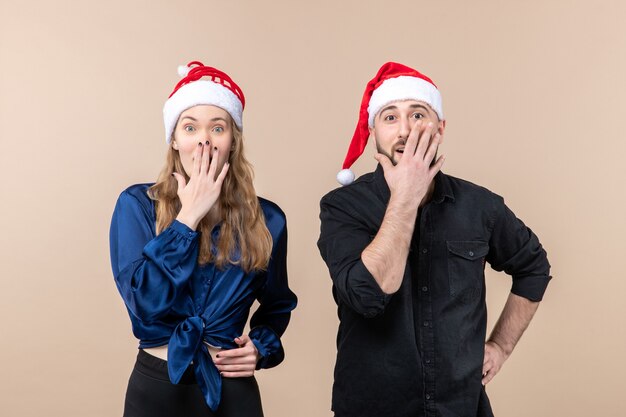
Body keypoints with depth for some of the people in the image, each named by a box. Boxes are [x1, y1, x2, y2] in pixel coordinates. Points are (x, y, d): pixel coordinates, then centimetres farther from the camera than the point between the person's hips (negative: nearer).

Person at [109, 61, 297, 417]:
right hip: (156, 386, 0)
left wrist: (262, 347, -7)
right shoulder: (136, 205, -9)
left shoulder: (266, 219, -5)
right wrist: (188, 218, -21)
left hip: (232, 388, 1)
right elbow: (144, 304, -20)